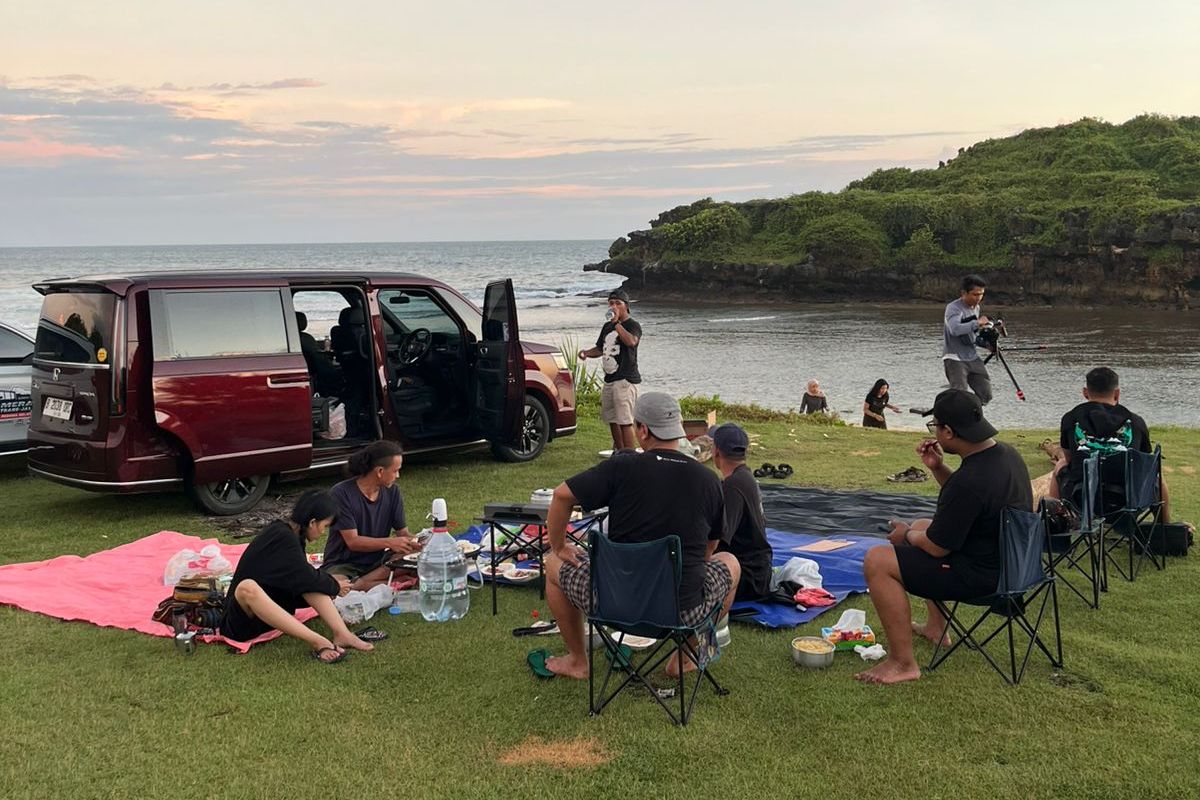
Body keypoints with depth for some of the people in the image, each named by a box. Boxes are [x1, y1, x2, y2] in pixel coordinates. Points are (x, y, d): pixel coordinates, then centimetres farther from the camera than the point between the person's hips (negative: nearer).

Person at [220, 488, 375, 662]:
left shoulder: (285, 531, 8)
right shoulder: (283, 538, -19)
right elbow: (306, 578, -14)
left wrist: (329, 579, 19)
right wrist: (334, 587, 1)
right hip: (242, 619, -9)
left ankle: (342, 634, -24)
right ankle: (317, 642, -47)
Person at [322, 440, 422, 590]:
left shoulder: (392, 492, 0)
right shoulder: (342, 493, -15)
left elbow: (402, 532, 4)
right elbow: (352, 541, -17)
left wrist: (414, 542, -19)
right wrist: (389, 542, -28)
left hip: (377, 562, 5)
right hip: (343, 565, -5)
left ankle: (357, 585, -25)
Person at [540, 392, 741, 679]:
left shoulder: (623, 467, -7)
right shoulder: (708, 480, 1)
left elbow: (562, 495, -3)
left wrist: (558, 547, 13)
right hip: (684, 612, 2)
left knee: (553, 564, 26)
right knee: (730, 563, 32)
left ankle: (577, 661, 34)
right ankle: (687, 657, 31)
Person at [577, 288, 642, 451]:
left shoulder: (632, 325, -7)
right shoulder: (607, 326, 19)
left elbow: (632, 341, -30)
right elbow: (600, 349, 28)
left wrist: (616, 323, -24)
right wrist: (586, 353, 7)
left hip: (625, 380, -9)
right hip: (609, 379, 9)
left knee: (625, 421, -13)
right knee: (612, 419, 14)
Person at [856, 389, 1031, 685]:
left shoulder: (970, 481, -31)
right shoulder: (1006, 453, -1)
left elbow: (937, 547, -21)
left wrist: (907, 534, -1)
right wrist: (938, 468, 2)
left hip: (981, 576, -10)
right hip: (1008, 559, 10)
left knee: (877, 561, -12)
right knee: (920, 525, 30)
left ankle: (902, 662, -7)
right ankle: (935, 626, 36)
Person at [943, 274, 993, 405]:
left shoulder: (976, 308, 12)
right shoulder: (953, 308, -14)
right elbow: (955, 329, -33)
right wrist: (977, 323, -31)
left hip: (973, 358, 8)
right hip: (954, 359, -8)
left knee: (986, 396, 3)